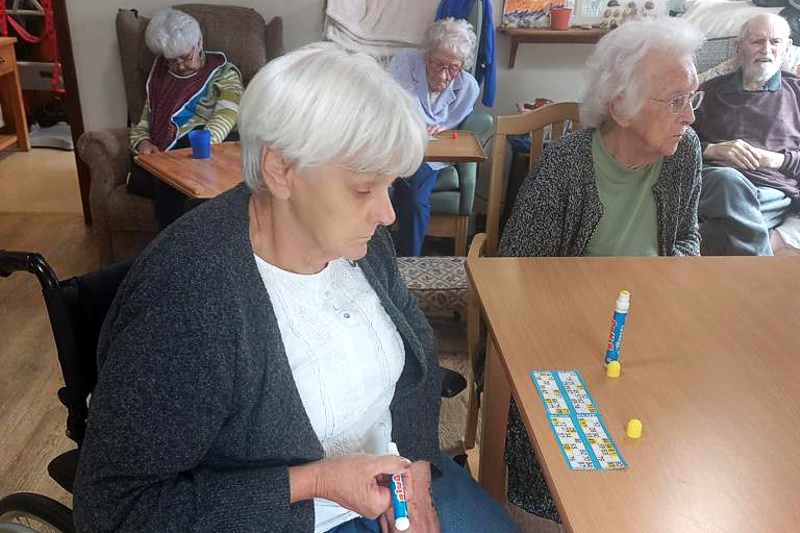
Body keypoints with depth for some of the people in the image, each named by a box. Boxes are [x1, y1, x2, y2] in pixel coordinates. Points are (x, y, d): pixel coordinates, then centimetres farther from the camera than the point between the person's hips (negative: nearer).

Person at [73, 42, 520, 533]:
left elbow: (417, 341, 5)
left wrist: (413, 461, -8)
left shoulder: (358, 237, -12)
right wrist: (311, 483, -26)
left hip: (386, 469, 5)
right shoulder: (185, 297, -30)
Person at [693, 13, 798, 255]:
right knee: (728, 179, -40)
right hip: (712, 179, 0)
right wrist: (713, 150, -3)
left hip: (774, 192, 0)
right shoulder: (712, 90, 26)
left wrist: (779, 160, -2)